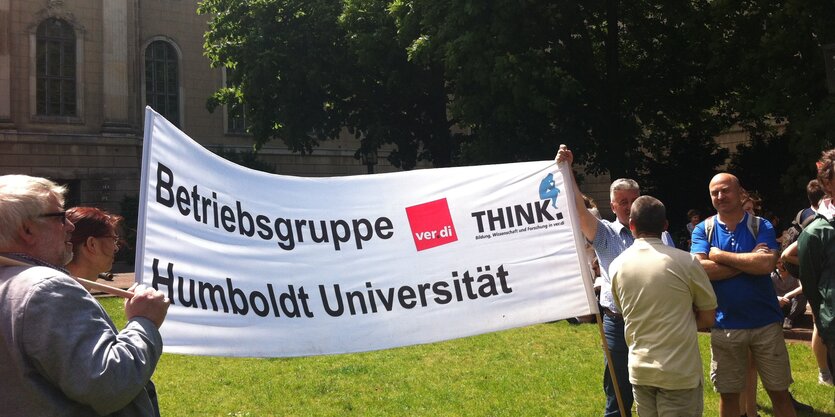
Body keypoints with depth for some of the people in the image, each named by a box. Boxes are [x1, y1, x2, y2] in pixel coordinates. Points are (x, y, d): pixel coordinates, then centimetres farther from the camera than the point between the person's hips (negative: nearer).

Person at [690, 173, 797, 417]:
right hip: (725, 325, 1)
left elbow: (767, 264, -20)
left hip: (766, 323, -1)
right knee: (728, 394, 12)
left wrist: (719, 255, -13)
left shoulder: (761, 226, -2)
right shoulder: (703, 230, 1)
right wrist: (749, 261, -16)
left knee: (779, 392, 9)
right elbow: (701, 268, -15)